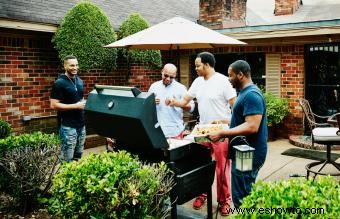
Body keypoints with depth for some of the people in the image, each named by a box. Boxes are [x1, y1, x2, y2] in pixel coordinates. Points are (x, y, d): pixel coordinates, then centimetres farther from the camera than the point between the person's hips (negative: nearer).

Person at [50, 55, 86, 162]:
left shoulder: (80, 81, 11)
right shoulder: (60, 83, -11)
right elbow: (54, 105, -16)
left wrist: (84, 104, 3)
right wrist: (75, 106, -18)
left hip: (81, 124, 7)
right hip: (68, 126, -7)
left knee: (78, 156, 16)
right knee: (67, 159, 0)